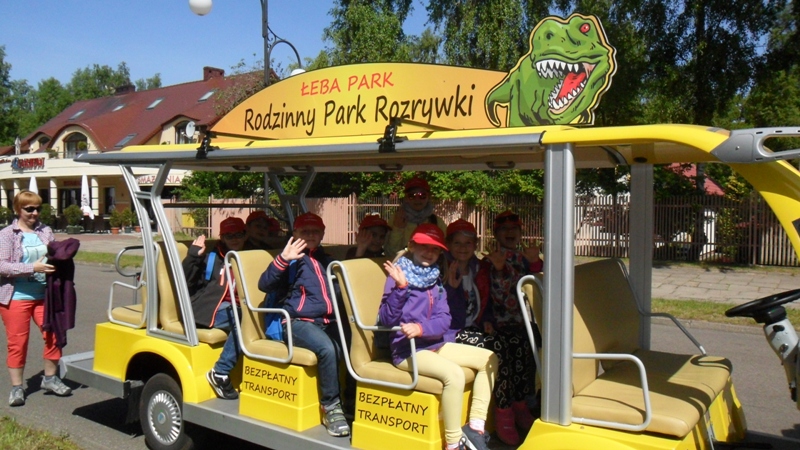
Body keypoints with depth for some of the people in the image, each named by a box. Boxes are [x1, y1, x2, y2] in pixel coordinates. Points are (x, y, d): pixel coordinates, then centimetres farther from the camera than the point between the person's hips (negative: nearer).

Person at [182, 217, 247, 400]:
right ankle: (220, 373, -24)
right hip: (209, 311, -4)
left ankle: (220, 372, -26)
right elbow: (185, 282, 2)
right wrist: (193, 256, -8)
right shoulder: (210, 257, 13)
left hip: (237, 310, 4)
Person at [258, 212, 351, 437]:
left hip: (327, 322, 5)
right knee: (327, 349, -33)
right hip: (298, 323, -5)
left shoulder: (325, 260, 21)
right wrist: (282, 259, -23)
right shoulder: (292, 259, 5)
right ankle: (331, 407, -19)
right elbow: (264, 284, -10)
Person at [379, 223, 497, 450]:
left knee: (489, 359, 2)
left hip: (435, 344, 8)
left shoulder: (436, 279, 10)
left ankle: (475, 427, -1)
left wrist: (421, 328, -21)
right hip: (407, 349, -7)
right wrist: (399, 287, -30)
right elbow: (387, 319, -17)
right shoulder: (400, 274, -8)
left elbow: (444, 319, -1)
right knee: (454, 373, -31)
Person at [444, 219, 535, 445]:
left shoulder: (477, 267, 12)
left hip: (473, 329, 7)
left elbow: (483, 305, 16)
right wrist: (451, 286, -32)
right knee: (498, 346, -28)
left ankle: (521, 407, -7)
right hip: (452, 334, -7)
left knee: (518, 345, -15)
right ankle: (504, 416, -20)